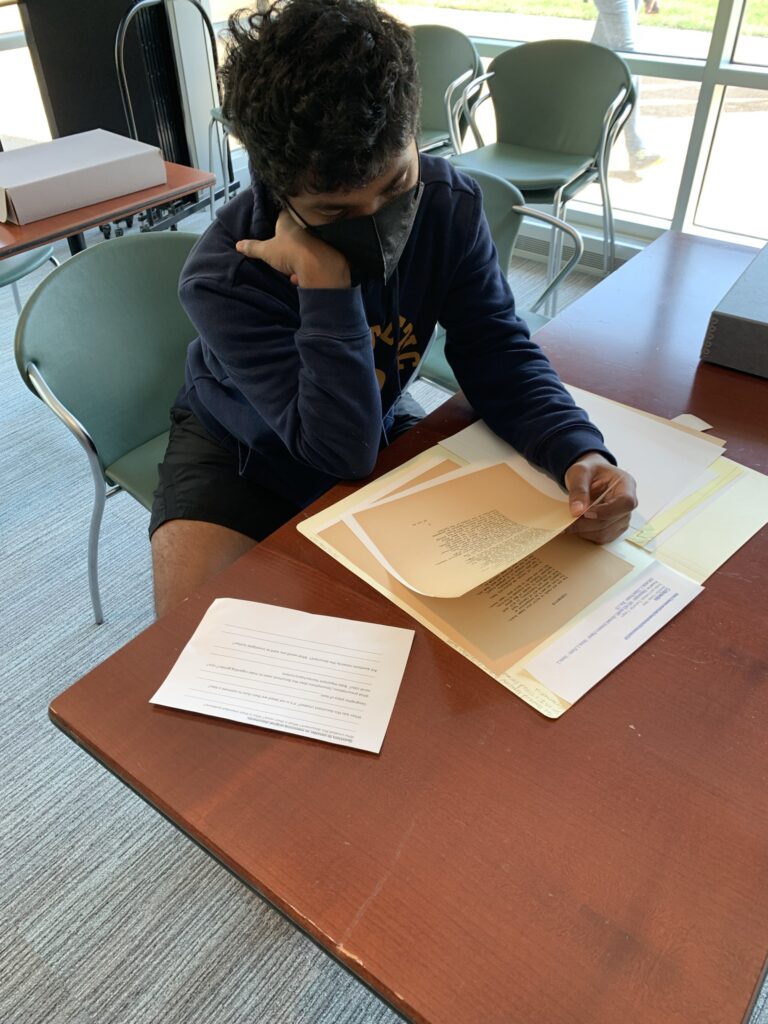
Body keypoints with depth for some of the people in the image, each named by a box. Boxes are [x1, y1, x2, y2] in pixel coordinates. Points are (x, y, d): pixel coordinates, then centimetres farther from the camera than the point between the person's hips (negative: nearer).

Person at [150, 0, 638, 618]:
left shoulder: (450, 205, -21)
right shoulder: (223, 282, -32)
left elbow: (499, 353, -16)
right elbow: (343, 450, -36)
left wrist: (578, 450, -34)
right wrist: (325, 282, -44)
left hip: (380, 425, 3)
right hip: (242, 451, -2)